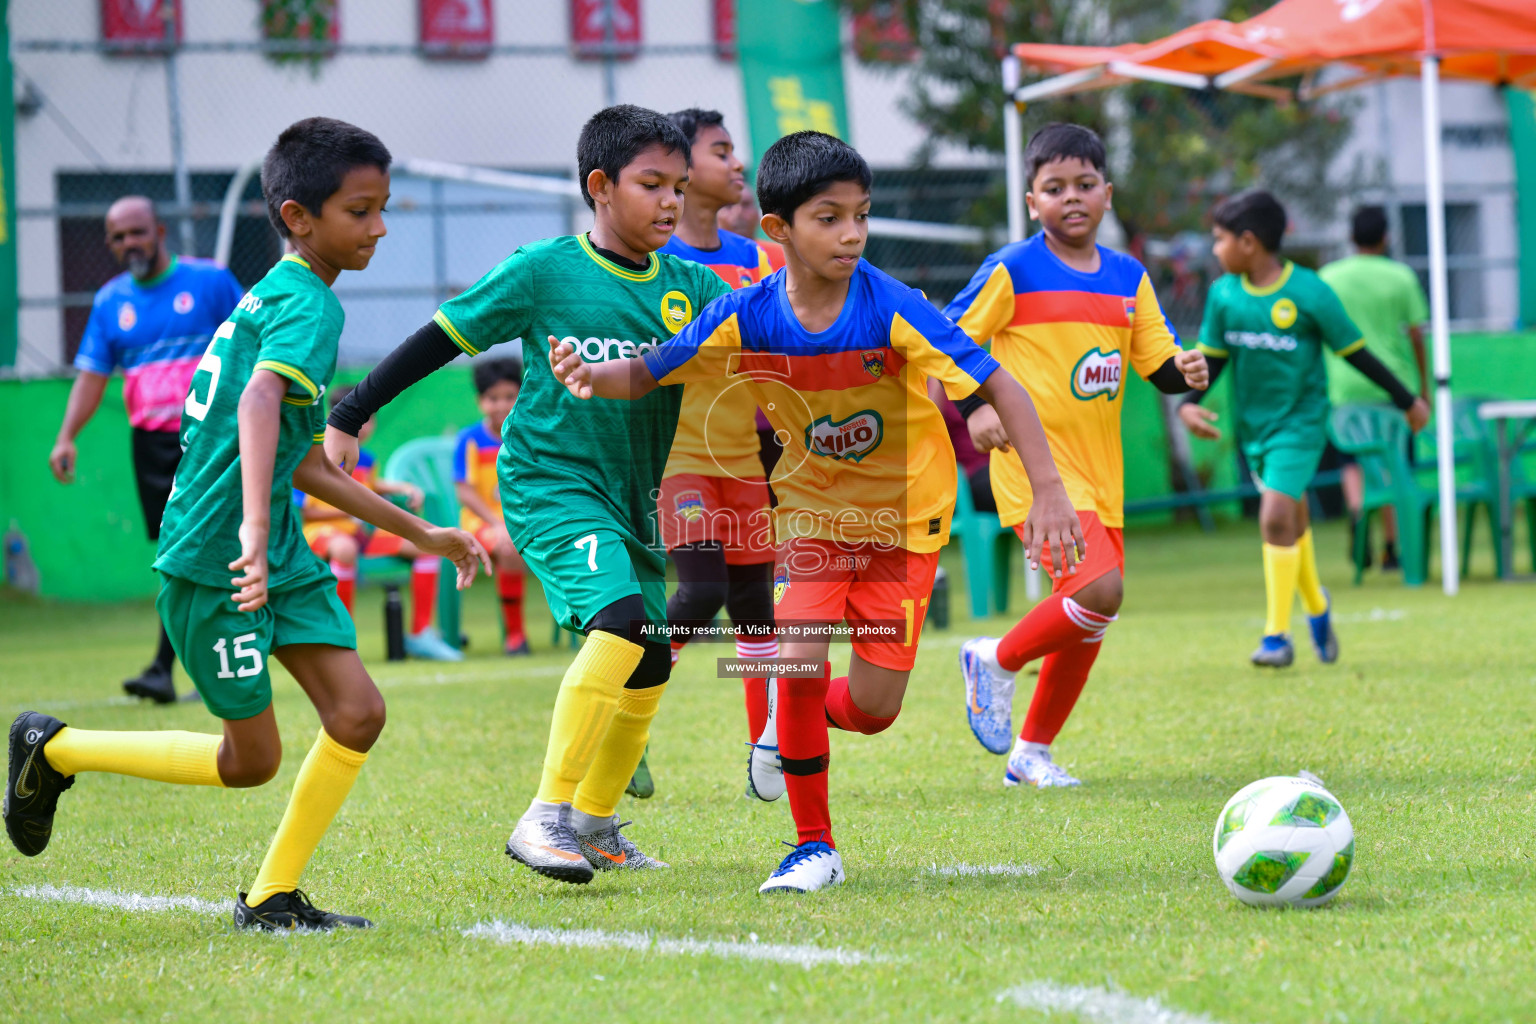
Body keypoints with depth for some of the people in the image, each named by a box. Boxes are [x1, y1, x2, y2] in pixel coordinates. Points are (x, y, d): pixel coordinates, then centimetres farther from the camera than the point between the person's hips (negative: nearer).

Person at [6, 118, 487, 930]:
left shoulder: (280, 295, 15)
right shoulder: (310, 304, -15)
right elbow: (259, 401, -35)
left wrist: (422, 534, 26)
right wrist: (253, 530, -48)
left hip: (278, 553, 9)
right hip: (213, 559, -9)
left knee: (357, 713, -2)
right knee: (251, 760, 3)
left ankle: (273, 896, 8)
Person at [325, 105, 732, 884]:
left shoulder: (690, 286, 4)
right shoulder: (545, 271, -8)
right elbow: (442, 338, -3)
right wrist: (349, 416, -2)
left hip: (628, 496, 6)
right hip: (548, 480, -6)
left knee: (650, 661, 9)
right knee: (621, 619, -26)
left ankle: (594, 825, 28)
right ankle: (546, 816, -23)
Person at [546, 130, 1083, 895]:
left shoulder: (893, 310, -24)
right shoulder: (746, 317, -16)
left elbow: (1000, 387, -24)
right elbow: (648, 375, -4)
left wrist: (1048, 492, -34)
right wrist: (592, 376, -28)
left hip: (904, 515, -1)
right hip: (810, 509, 1)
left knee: (872, 709, -6)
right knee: (798, 657, -19)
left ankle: (798, 714, 33)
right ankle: (814, 846, 1)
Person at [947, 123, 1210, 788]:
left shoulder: (1128, 278, 10)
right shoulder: (1012, 272, -7)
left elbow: (1159, 363, 11)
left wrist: (1185, 373, -12)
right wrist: (975, 409, -19)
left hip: (1100, 471, 7)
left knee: (1088, 622, 10)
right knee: (1100, 589, -24)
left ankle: (1032, 752, 27)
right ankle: (996, 662, 2)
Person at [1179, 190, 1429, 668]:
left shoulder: (1309, 292, -17)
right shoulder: (1224, 294, -3)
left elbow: (1354, 352, -7)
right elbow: (1212, 357, 8)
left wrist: (1408, 401, 1)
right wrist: (1189, 403, -10)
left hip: (1301, 421, -5)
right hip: (1253, 423, 5)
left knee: (1276, 516, -17)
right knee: (1292, 519, 17)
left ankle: (1277, 636, -11)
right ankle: (1315, 605, 41)